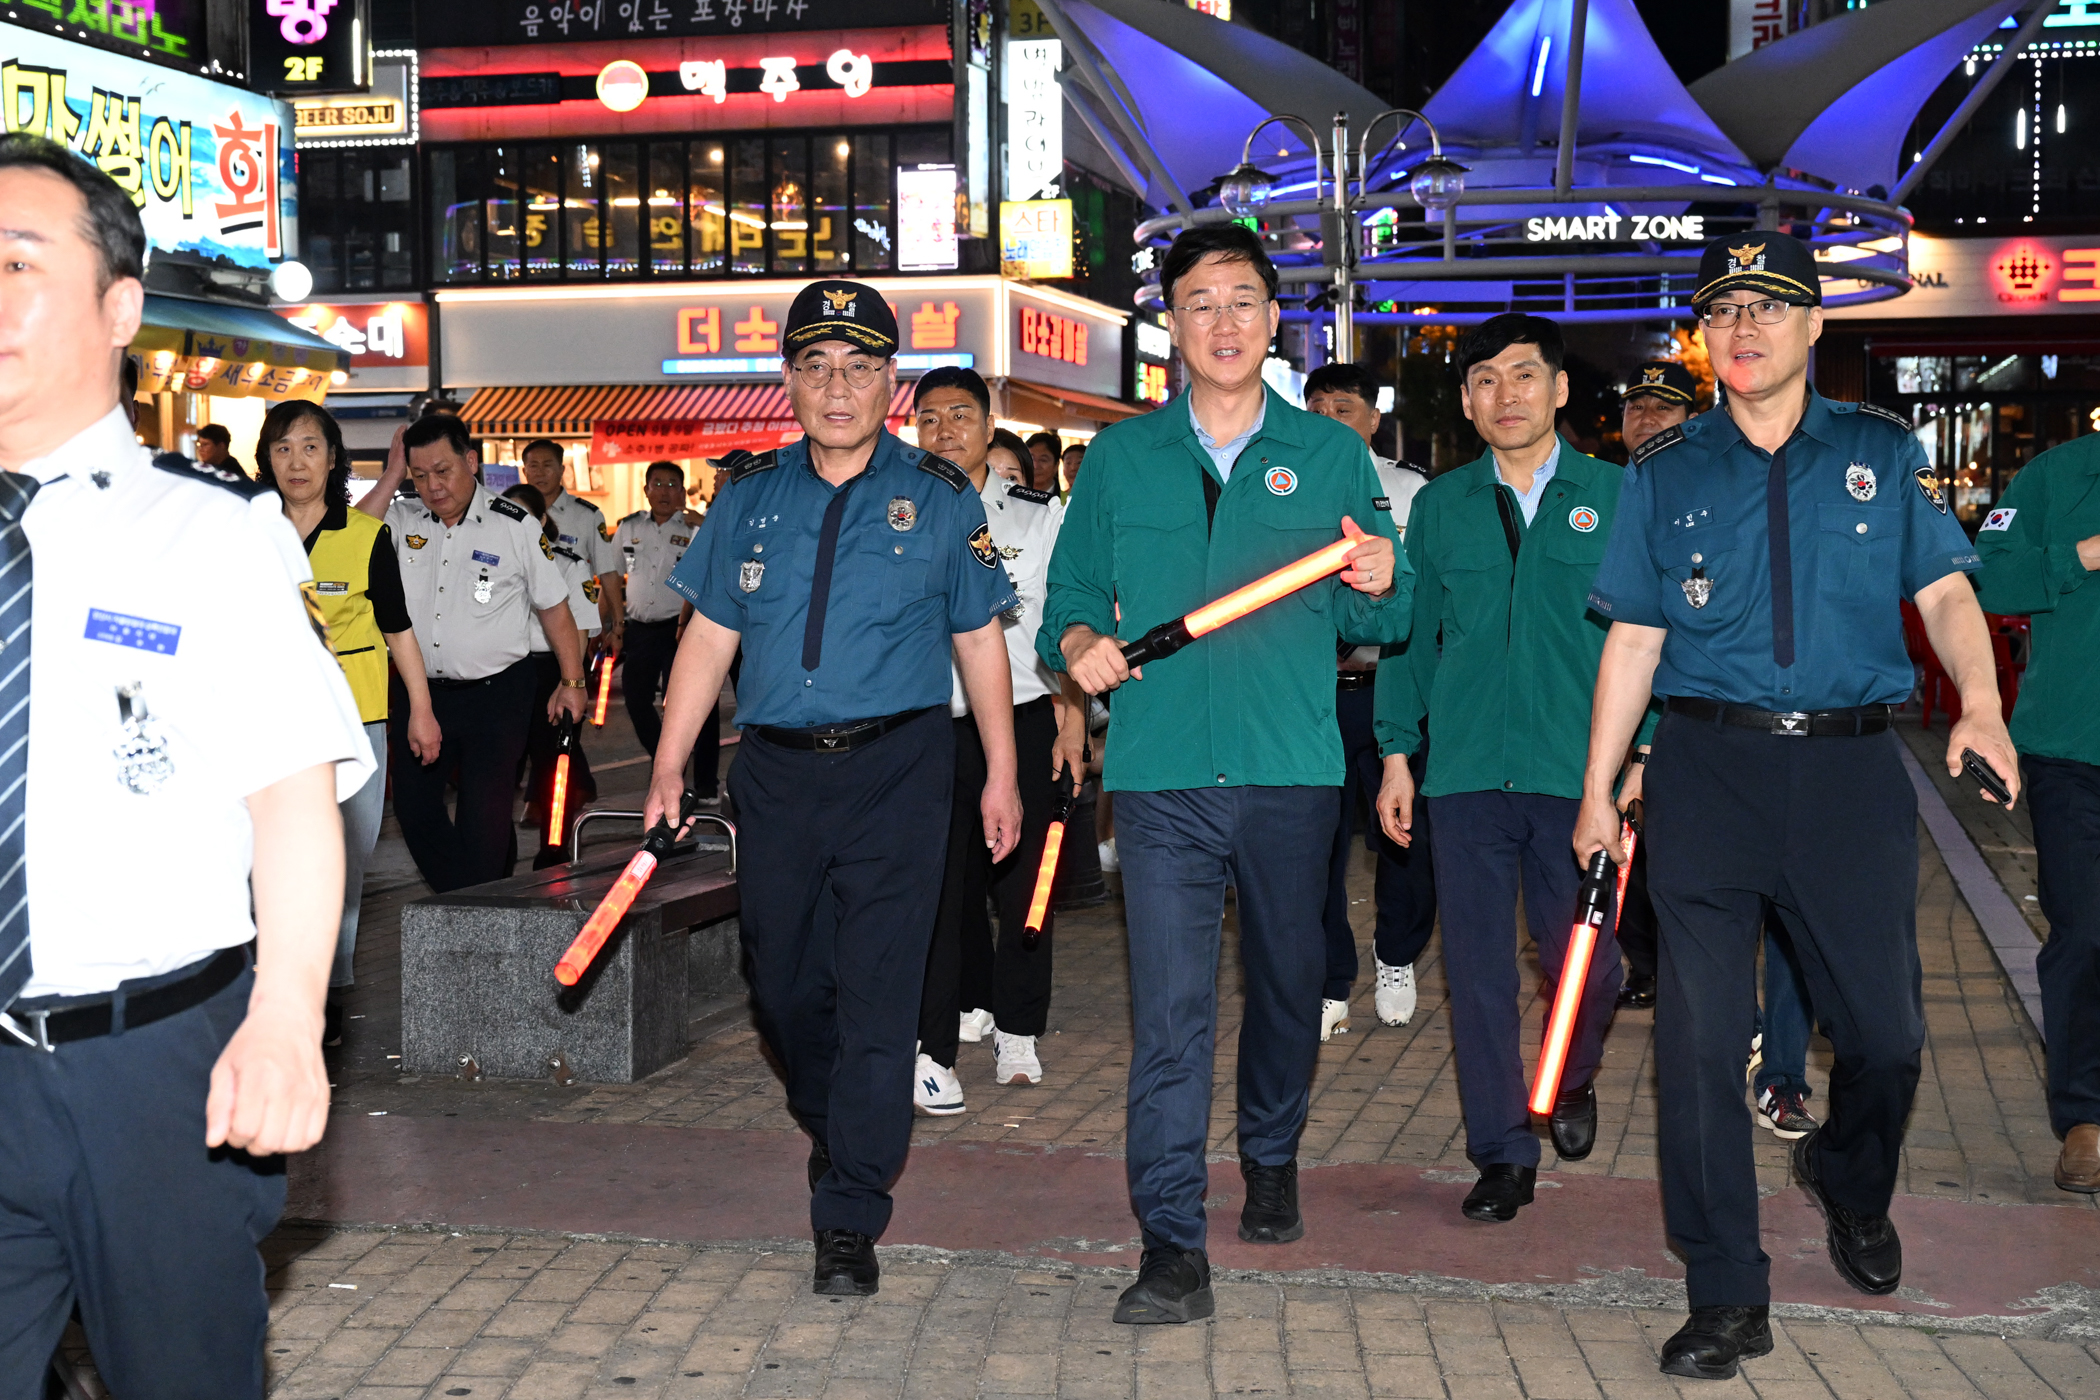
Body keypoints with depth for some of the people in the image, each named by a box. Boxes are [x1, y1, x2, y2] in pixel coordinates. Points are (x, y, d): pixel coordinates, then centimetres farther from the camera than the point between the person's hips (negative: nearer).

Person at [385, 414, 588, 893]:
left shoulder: (515, 525, -5)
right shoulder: (400, 521, 4)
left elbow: (554, 607, 1)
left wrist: (571, 681, 3)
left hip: (496, 695, -4)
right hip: (417, 690, 4)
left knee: (485, 816, -1)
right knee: (414, 807, 9)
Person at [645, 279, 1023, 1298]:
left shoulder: (938, 497, 3)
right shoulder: (750, 495, 8)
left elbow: (979, 640, 7)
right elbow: (709, 637, 10)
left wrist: (1000, 775, 6)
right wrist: (668, 766, 4)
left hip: (896, 768, -3)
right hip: (776, 773, 3)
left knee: (877, 990, -6)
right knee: (782, 977, 12)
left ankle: (849, 1218, 2)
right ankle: (837, 1131, 41)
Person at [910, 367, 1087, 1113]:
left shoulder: (1039, 514, 6)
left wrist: (1072, 722, -1)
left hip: (1025, 722, 0)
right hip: (933, 725, 0)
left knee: (1022, 880, 5)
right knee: (942, 886, -2)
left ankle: (1016, 1031, 21)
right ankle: (936, 1045, 7)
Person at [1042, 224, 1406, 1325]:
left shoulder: (1330, 455, 8)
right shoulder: (1122, 457, 10)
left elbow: (1376, 623, 7)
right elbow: (1071, 595, 12)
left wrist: (1375, 586, -15)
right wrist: (1078, 640, -10)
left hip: (1291, 771, 1)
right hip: (1162, 772, -1)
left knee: (1287, 980, 15)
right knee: (1169, 1007, -7)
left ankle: (1271, 1160, 40)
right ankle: (1173, 1246, -5)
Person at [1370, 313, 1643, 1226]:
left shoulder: (1614, 497, 5)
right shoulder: (1439, 506, 11)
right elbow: (1410, 634, 13)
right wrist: (1395, 754, 8)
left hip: (1579, 772, -1)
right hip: (1466, 772, 2)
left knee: (1585, 961, 1)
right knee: (1478, 968, 3)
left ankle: (1571, 1085, 33)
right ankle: (1502, 1152, 15)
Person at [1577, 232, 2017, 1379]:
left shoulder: (1882, 453, 9)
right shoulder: (1665, 471, 9)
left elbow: (1944, 592, 4)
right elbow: (1633, 637, 10)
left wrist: (1979, 705, -15)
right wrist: (1598, 790, 6)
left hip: (1850, 767, 0)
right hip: (1707, 768, 0)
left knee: (1884, 1027, 5)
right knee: (1701, 1033, -3)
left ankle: (1849, 1182, 39)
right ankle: (1727, 1296, 7)